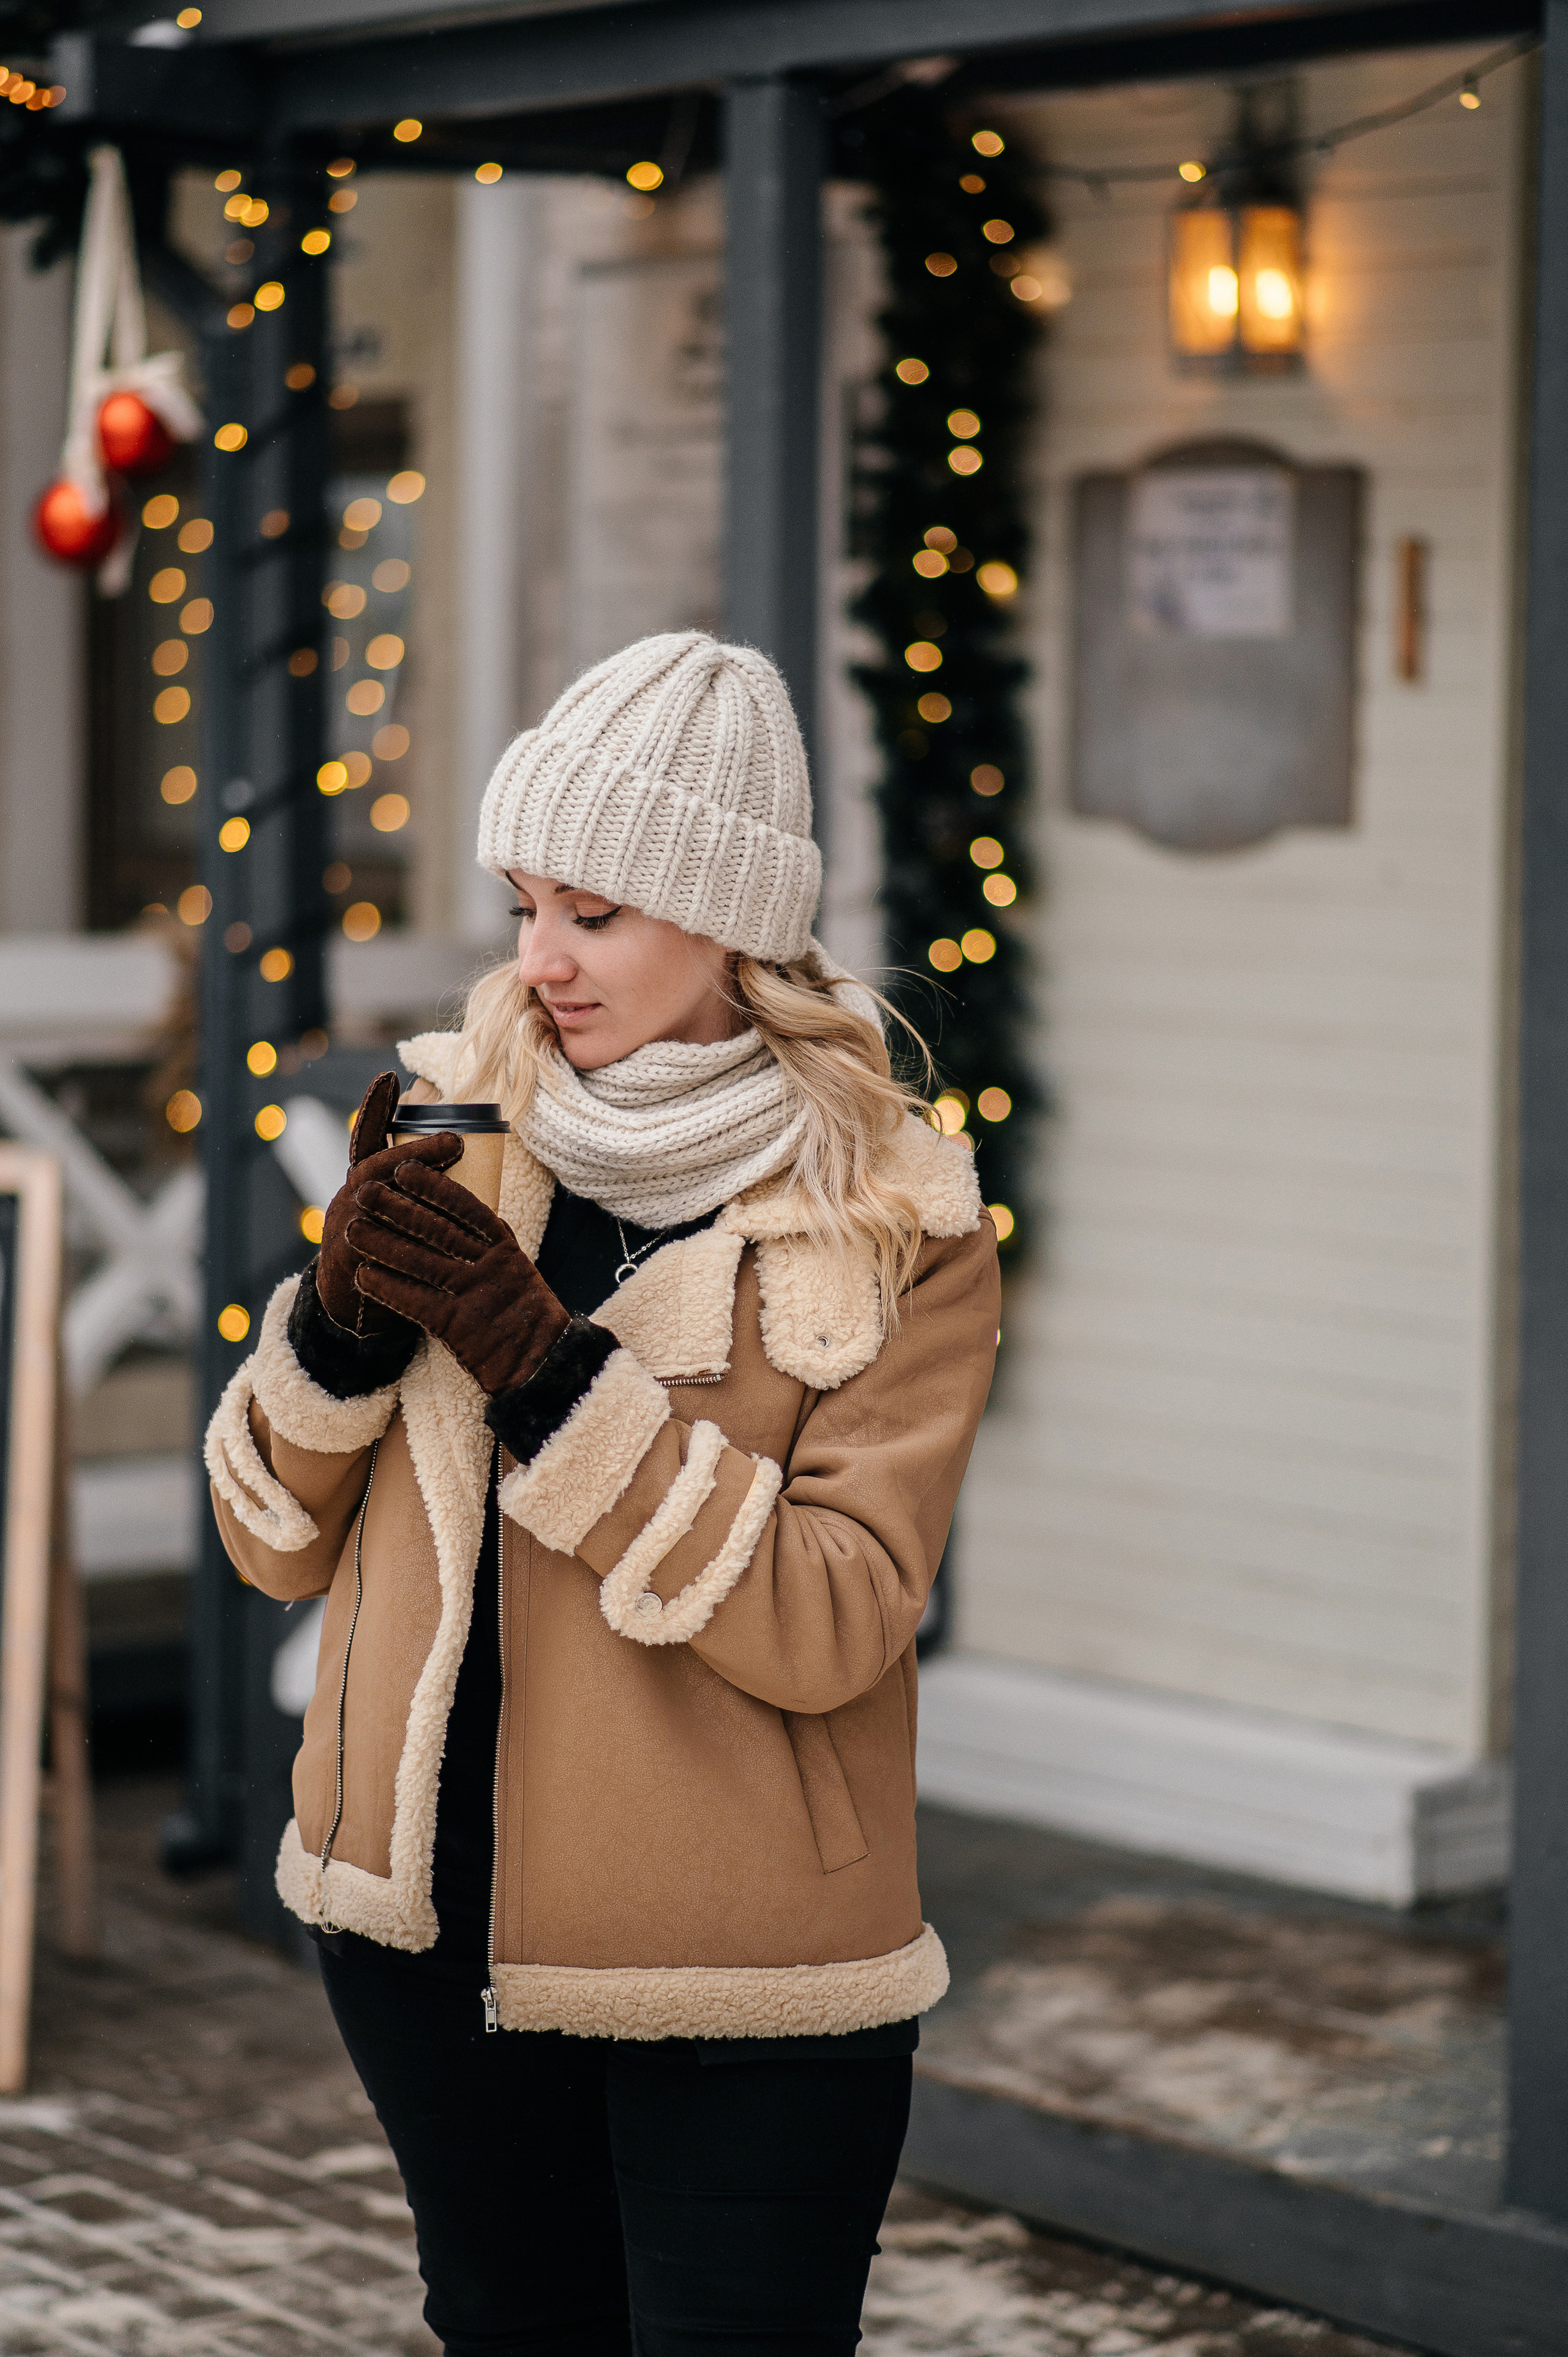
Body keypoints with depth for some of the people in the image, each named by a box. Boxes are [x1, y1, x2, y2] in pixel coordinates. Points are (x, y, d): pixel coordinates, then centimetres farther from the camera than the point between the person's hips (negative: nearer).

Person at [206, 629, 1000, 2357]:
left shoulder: (896, 1226, -9)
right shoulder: (454, 1139, 3)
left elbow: (828, 1625, -19)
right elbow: (276, 1542, 4)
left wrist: (541, 1360, -24)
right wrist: (342, 1312, -15)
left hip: (741, 1981, -4)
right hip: (433, 1933, 4)